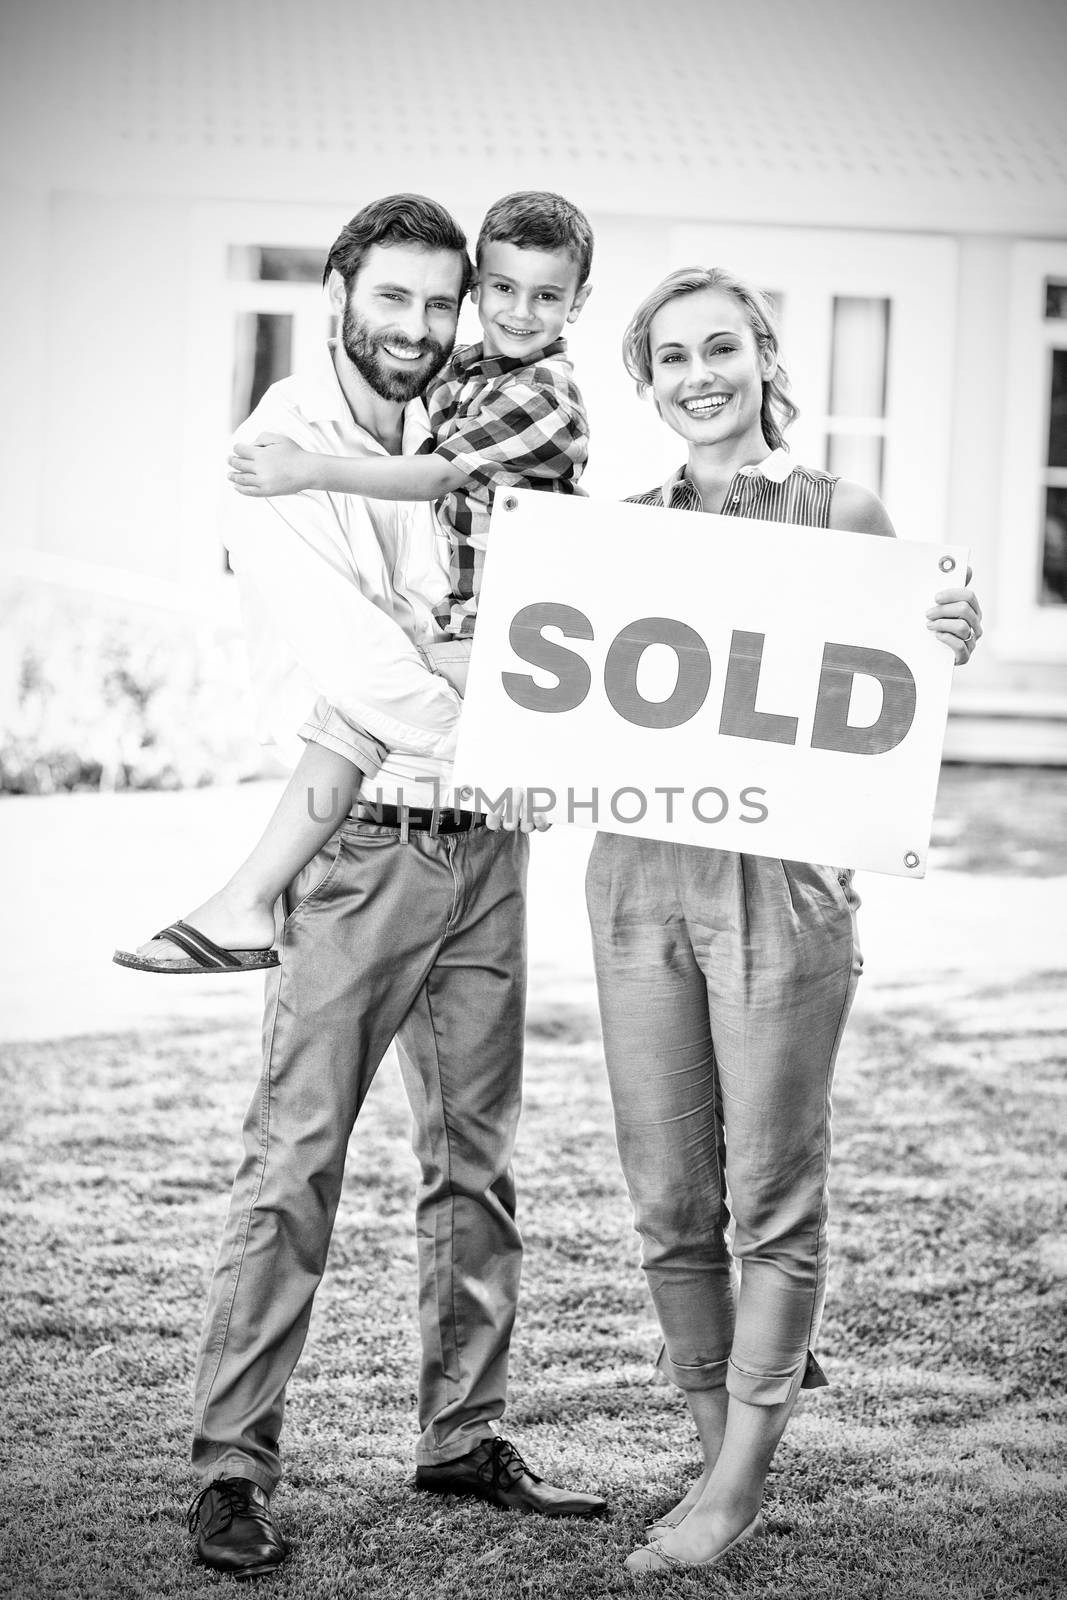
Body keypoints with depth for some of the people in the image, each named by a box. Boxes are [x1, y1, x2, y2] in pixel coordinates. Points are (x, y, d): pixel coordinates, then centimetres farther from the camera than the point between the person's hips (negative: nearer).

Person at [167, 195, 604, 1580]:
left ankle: (465, 1436, 22)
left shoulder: (453, 448, 14)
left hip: (483, 844, 7)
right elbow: (351, 661, -16)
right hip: (361, 848, -7)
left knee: (476, 1156, 11)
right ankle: (232, 1467, -1)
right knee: (296, 1165, -7)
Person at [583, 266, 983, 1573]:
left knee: (772, 1191, 0)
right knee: (667, 1198, 8)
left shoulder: (841, 515, 2)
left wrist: (948, 648, -13)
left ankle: (737, 1484, 10)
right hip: (638, 873, 3)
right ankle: (717, 1440, 23)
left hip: (783, 874, -3)